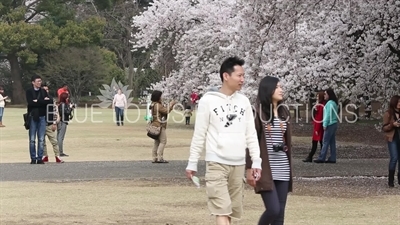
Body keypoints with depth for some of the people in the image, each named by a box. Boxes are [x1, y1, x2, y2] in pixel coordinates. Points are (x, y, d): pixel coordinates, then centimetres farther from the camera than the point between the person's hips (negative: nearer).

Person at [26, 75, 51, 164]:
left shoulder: (43, 92, 12)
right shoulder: (29, 92, 2)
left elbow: (49, 102, 0)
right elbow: (30, 102, -14)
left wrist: (37, 101, -9)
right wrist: (43, 101, -11)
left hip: (42, 117, 3)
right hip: (33, 117, -3)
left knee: (41, 139, 1)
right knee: (32, 139, -2)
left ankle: (40, 158, 6)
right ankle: (33, 158, 4)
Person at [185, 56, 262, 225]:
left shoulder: (244, 101, 9)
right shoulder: (208, 101, -5)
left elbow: (251, 134, 11)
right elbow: (199, 135, -1)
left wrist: (256, 161, 4)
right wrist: (192, 163, 0)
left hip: (238, 164, 5)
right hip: (216, 163, -5)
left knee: (231, 211, 8)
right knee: (222, 210, -12)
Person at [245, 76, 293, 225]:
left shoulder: (284, 112, 12)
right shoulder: (258, 112, -8)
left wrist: (290, 166, 17)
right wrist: (249, 169, -12)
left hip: (282, 169, 6)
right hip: (265, 169, -6)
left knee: (280, 213, 3)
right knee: (273, 210, -14)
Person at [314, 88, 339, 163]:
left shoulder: (330, 103, -13)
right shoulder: (334, 103, 15)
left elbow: (328, 114, -17)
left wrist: (325, 124, -14)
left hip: (330, 124, -9)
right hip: (334, 124, 9)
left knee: (325, 142, -7)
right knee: (332, 142, 8)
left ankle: (321, 158, -7)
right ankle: (332, 158, 8)